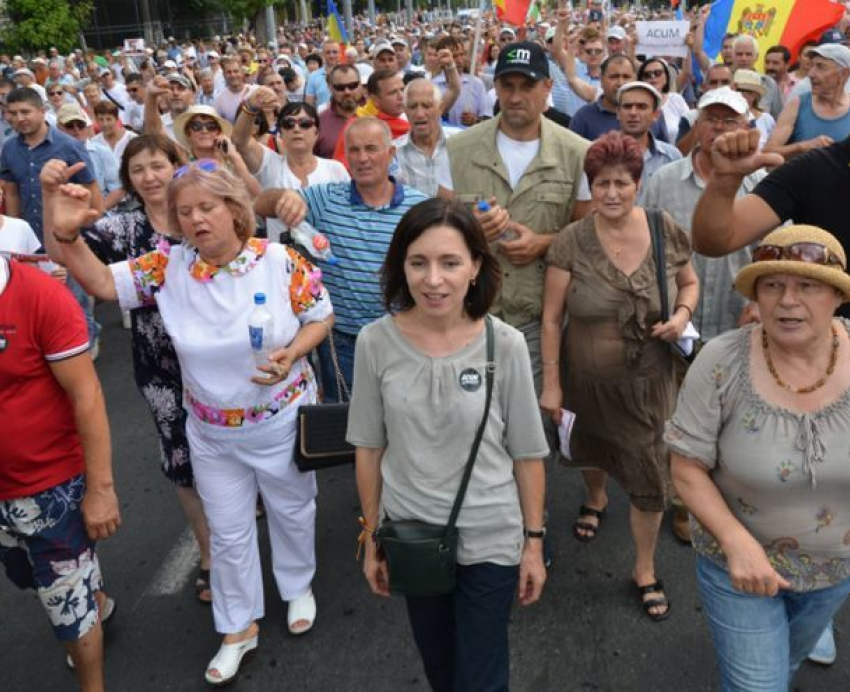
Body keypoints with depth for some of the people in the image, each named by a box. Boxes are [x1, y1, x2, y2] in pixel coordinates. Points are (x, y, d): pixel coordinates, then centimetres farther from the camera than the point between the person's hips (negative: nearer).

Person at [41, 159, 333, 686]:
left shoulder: (280, 260, -17)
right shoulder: (168, 266, -10)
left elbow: (322, 316, -8)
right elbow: (102, 282, -8)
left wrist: (291, 354, -26)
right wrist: (66, 232, -24)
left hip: (282, 422, -2)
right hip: (211, 433, 2)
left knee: (293, 509, 21)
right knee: (228, 531, 16)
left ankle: (299, 586, 52)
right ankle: (240, 626, 39)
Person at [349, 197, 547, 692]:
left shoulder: (505, 345, -17)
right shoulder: (375, 342, -13)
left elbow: (527, 453, -7)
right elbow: (370, 448, -2)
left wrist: (534, 541, -2)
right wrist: (372, 538, 4)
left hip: (490, 540, -2)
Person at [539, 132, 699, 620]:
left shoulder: (667, 232, -9)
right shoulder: (571, 242, -15)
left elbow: (690, 283, 9)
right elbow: (552, 317, -10)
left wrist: (682, 313, -14)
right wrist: (551, 383, -9)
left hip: (649, 379, 0)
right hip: (589, 378, 0)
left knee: (649, 474, 4)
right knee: (591, 448, 26)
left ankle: (646, 568, 27)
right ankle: (596, 499, 61)